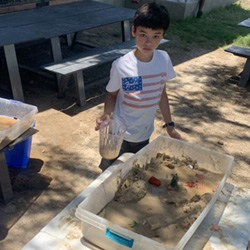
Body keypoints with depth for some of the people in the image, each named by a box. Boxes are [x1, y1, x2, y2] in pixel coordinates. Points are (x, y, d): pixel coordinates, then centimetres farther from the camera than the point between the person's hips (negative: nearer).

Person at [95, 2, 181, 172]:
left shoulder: (164, 59, -9)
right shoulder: (121, 66, -21)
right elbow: (112, 94, -6)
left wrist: (169, 125, 7)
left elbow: (161, 92, 3)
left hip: (145, 134, 4)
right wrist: (107, 114, -26)